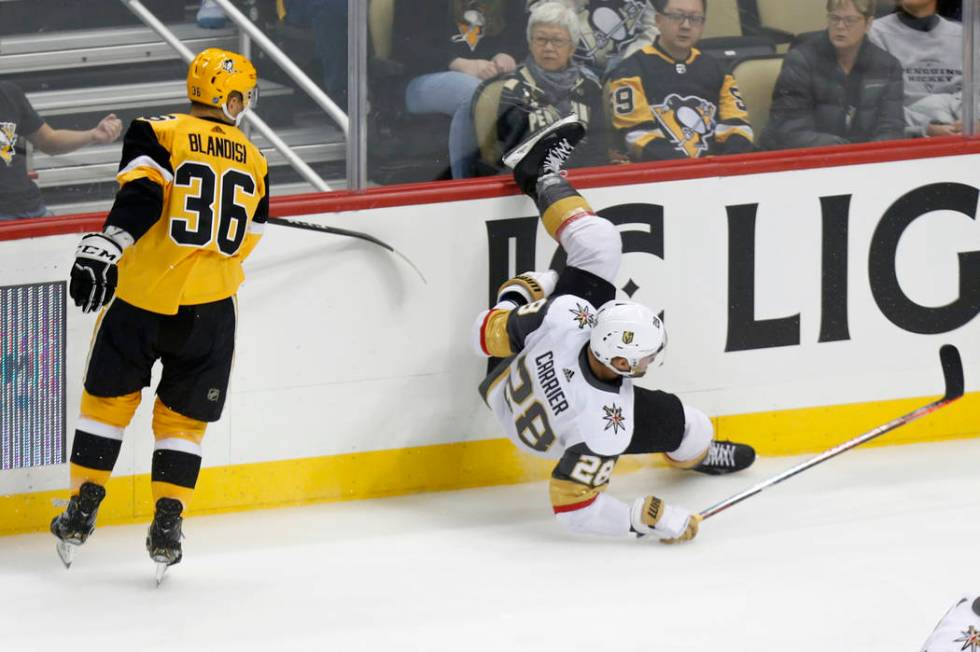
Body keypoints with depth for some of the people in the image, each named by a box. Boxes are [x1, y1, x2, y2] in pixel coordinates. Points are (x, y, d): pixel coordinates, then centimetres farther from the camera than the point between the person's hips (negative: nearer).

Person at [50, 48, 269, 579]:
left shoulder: (158, 135, -3)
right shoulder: (254, 162, 11)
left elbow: (141, 197, -20)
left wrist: (103, 249, -28)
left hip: (141, 296, -2)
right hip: (209, 309, 2)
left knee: (108, 400, 13)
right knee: (182, 417, 13)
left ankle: (82, 510, 13)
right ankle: (167, 525, 4)